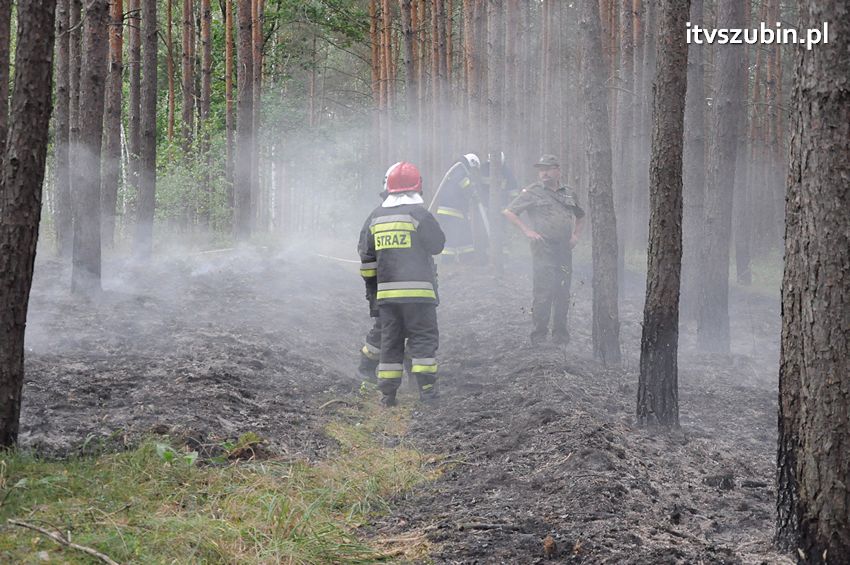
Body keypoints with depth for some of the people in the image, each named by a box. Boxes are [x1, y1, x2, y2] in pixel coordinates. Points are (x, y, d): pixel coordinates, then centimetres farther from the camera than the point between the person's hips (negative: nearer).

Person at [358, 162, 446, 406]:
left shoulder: (375, 216, 10)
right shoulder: (419, 214, -8)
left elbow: (365, 255, 14)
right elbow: (438, 244, 2)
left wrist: (371, 286, 25)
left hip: (386, 291, 5)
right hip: (417, 289, -5)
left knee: (390, 340, 11)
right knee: (424, 337, 0)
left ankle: (387, 393, 9)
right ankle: (427, 388, -8)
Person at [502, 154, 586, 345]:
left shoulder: (569, 194, 15)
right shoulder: (532, 193, 0)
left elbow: (580, 217, 31)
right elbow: (508, 212, -3)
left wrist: (576, 235, 13)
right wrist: (527, 231, -10)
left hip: (565, 251, 5)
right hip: (543, 249, -5)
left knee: (563, 294, 8)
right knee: (544, 293, -10)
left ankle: (561, 335, 18)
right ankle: (539, 335, -2)